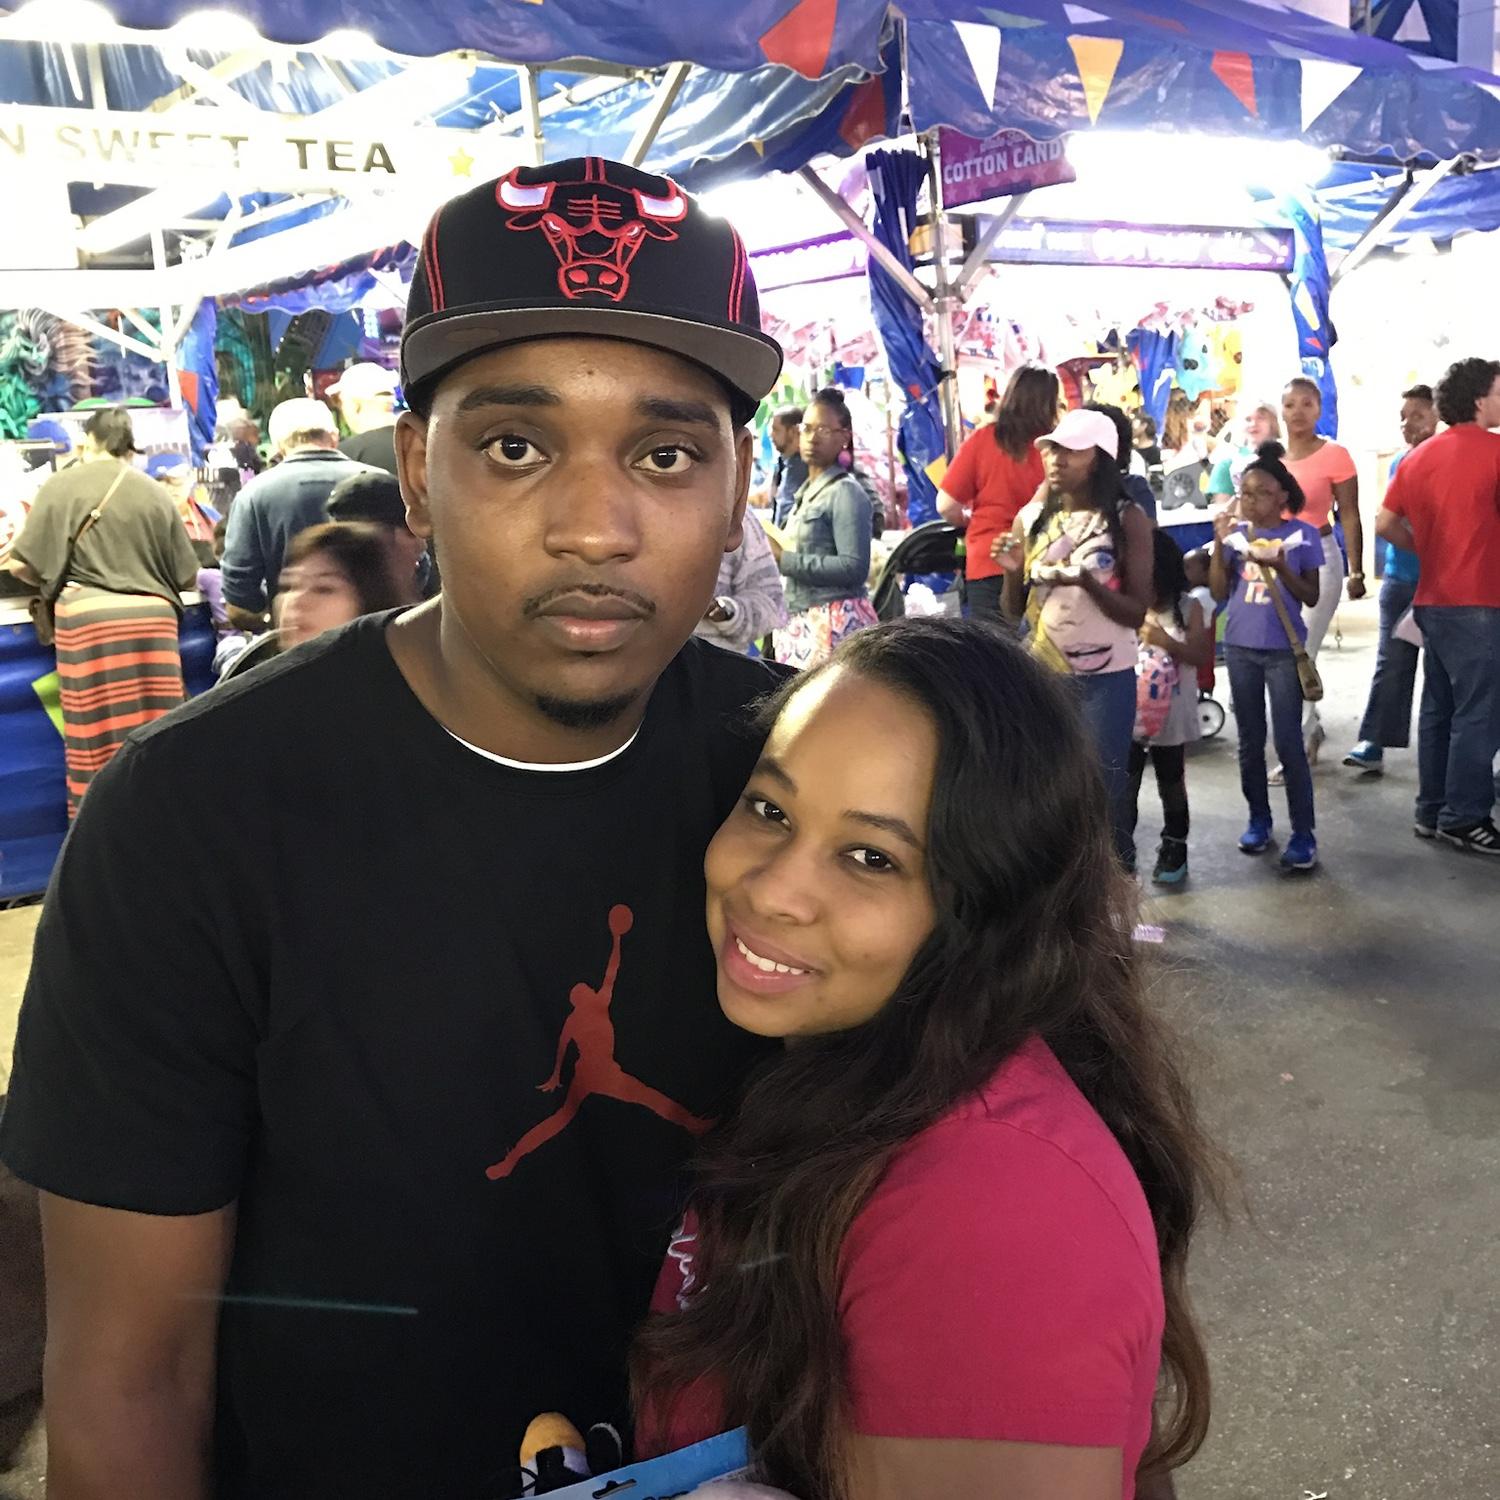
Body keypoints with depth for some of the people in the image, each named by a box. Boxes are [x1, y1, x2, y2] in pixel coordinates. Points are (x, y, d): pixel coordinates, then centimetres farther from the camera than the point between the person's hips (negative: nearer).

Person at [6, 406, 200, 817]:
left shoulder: (62, 485, 3)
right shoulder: (154, 492, 9)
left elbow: (22, 565, -1)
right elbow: (188, 575, 10)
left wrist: (55, 582, 20)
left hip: (88, 620, -2)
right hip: (152, 619, 2)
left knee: (98, 744, 0)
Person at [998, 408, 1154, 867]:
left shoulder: (1128, 520, -6)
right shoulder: (1031, 518, 3)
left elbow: (1139, 613, -10)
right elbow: (1013, 612, 6)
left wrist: (1086, 582, -25)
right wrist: (1013, 571, -13)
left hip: (1105, 677, -3)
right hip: (1042, 673, 3)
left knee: (1105, 782, 3)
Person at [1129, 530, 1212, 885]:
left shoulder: (1188, 608, -5)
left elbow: (1202, 657, -9)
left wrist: (1167, 641, -21)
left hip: (1171, 717, 0)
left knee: (1171, 783, 14)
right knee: (1124, 786, 2)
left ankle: (1174, 848, 28)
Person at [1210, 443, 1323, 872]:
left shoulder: (1302, 535, -4)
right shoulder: (1235, 533, 2)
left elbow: (1312, 598, -3)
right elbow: (1220, 593, -1)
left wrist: (1281, 566, -18)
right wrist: (1219, 544, -10)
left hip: (1283, 650, -3)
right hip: (1240, 648, 3)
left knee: (1288, 743, -4)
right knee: (1250, 741, 12)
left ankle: (1304, 834, 2)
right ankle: (1259, 820, 25)